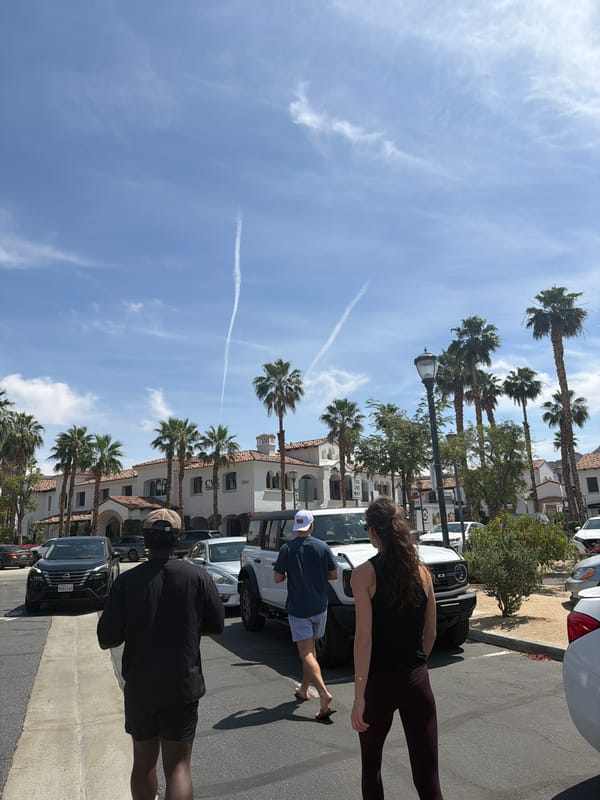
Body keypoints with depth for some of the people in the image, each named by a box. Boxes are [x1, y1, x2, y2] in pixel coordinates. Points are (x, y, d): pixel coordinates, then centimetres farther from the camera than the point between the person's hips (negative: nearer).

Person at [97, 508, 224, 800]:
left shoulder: (126, 581, -13)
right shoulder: (198, 577, -13)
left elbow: (106, 640, -10)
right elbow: (216, 625, -3)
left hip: (139, 688, 1)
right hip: (182, 687, -1)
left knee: (143, 762, 22)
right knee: (178, 766, 8)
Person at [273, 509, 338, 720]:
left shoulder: (287, 548, -10)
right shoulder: (322, 547, -3)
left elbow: (278, 578, -8)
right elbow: (333, 575, 0)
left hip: (297, 608, -4)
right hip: (319, 606, 4)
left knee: (306, 653, -3)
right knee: (310, 648, 21)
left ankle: (324, 694, -18)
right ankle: (304, 689, 32)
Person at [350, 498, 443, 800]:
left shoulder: (364, 573, -13)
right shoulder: (422, 572, 0)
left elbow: (364, 638, -18)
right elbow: (430, 634, 8)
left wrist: (359, 696, -15)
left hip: (379, 682, -3)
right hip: (417, 681, 3)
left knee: (371, 763, 23)